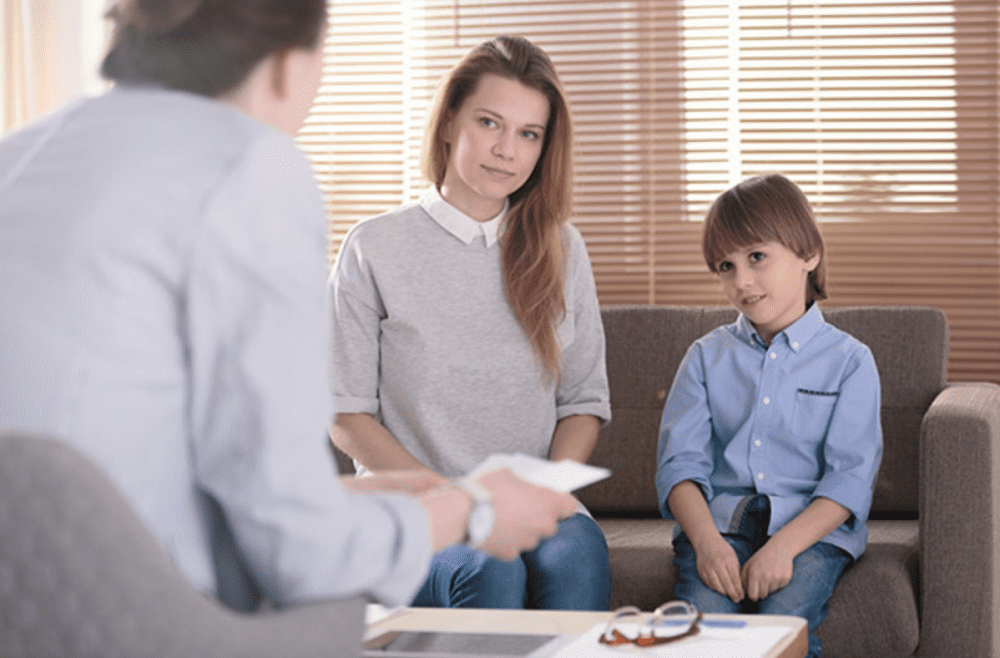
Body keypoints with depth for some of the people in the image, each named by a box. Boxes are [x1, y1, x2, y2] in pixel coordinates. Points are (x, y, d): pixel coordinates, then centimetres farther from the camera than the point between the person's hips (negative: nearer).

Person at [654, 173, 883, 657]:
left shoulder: (849, 360, 8)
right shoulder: (707, 356, 16)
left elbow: (851, 477, -3)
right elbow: (680, 462, 5)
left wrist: (784, 545, -19)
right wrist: (707, 541, -15)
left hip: (813, 528, -1)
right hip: (719, 521, 2)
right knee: (702, 619, -29)